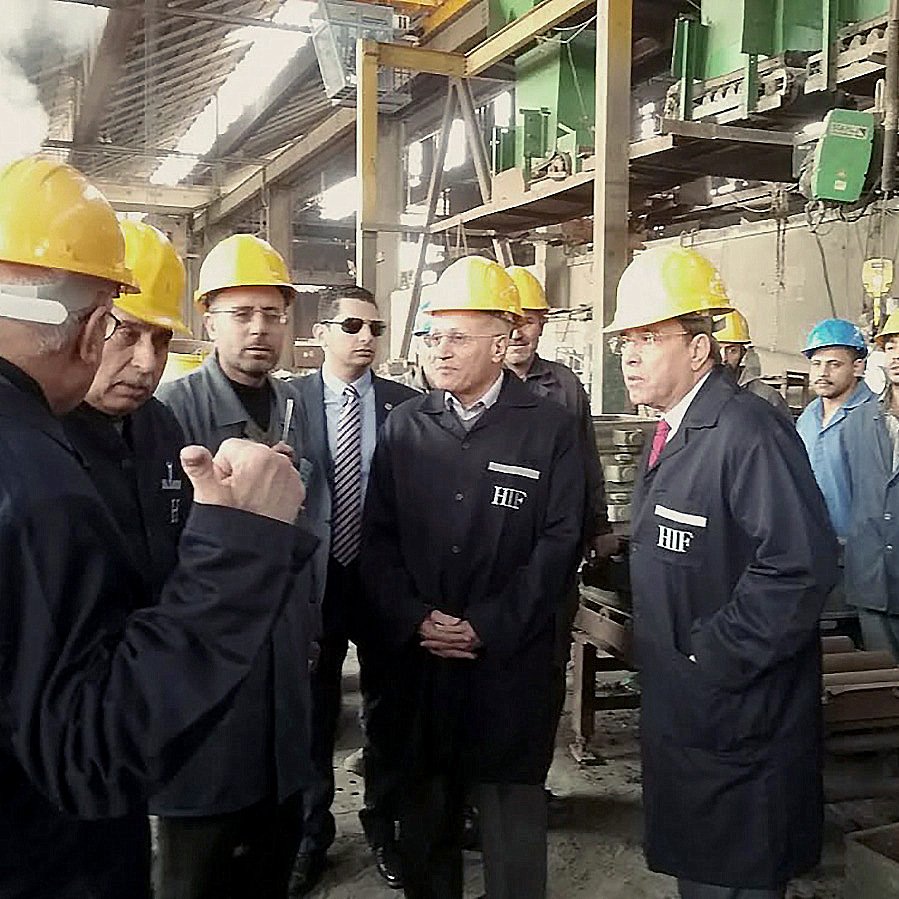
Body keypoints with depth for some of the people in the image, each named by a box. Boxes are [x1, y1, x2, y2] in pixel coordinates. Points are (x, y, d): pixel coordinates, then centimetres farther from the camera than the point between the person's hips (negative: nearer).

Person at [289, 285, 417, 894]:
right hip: (314, 576, 0)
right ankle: (311, 832, 32)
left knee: (387, 708, 14)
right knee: (313, 709, 13)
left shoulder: (407, 404, -2)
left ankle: (385, 826, 34)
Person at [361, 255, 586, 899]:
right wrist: (414, 619, -9)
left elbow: (559, 542, -7)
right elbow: (378, 537, 4)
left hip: (512, 662, -2)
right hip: (418, 659, 3)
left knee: (512, 815, 8)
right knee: (425, 811, 15)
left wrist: (488, 628, -12)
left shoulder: (551, 426, -3)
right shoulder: (404, 425, 6)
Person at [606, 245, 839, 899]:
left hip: (737, 717, -9)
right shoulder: (671, 429, 9)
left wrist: (711, 657, -23)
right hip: (677, 708, 9)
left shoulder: (750, 433, -22)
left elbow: (801, 568, -30)